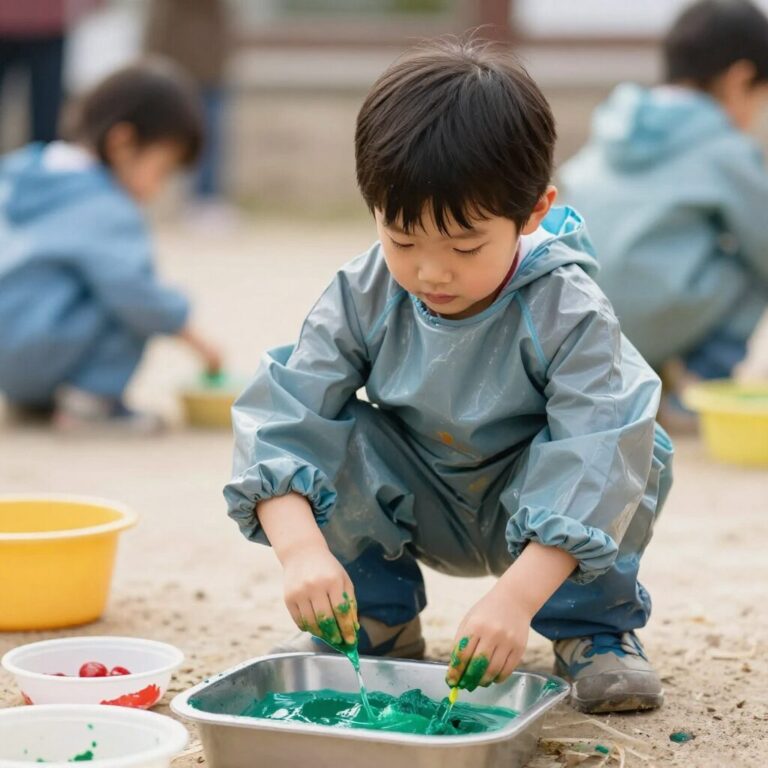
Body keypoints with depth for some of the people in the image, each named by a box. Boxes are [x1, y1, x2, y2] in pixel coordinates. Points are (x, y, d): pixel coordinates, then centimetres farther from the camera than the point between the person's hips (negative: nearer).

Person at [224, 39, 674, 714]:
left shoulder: (568, 314, -29)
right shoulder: (363, 298, -19)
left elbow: (590, 467, -38)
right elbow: (281, 417, -25)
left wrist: (516, 597, -52)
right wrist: (301, 549, -44)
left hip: (533, 517, -2)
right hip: (422, 510, 3)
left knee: (635, 450, -32)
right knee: (337, 443, -25)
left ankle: (595, 629, -8)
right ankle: (375, 623, -4)